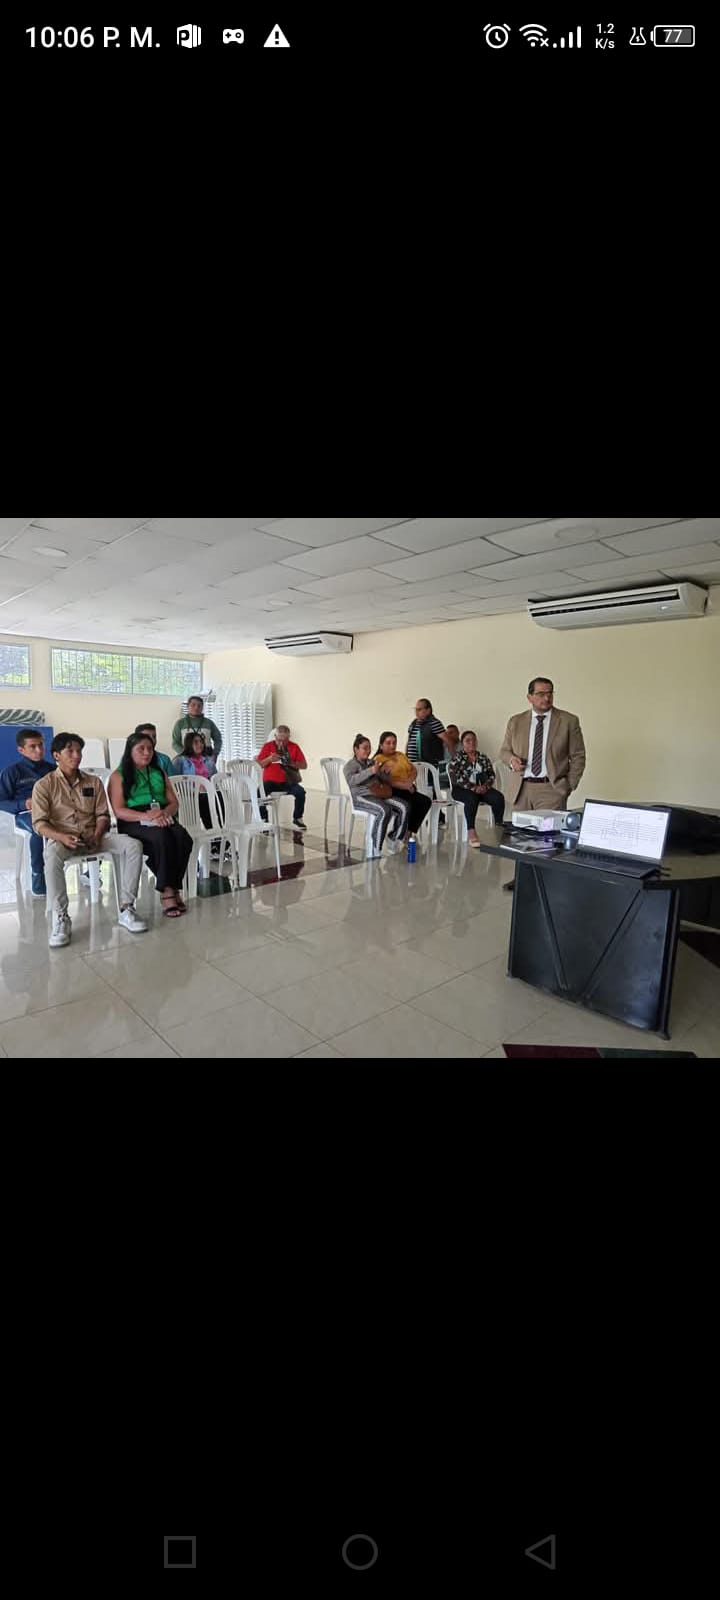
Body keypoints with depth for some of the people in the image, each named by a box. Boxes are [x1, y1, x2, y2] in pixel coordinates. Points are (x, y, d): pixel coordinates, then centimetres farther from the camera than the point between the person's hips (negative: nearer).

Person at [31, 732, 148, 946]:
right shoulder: (44, 785, 2)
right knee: (52, 854, -40)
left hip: (92, 836, 3)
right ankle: (60, 918, -31)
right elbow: (39, 823, -5)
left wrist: (97, 835, -12)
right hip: (62, 837, -3)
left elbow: (103, 815, 9)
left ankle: (126, 908, -22)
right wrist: (62, 837, -24)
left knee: (133, 845, -23)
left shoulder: (94, 782, 12)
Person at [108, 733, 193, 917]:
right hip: (133, 823, -4)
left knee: (183, 838, -30)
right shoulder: (118, 776, 9)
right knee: (163, 838, -36)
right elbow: (119, 811, -3)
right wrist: (146, 816, -20)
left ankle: (173, 888, -22)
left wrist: (164, 812, -9)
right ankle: (167, 891, -30)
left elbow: (174, 802, 16)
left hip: (162, 819, 4)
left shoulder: (159, 773, 23)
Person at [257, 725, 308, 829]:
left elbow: (304, 765, 3)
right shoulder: (268, 746, 5)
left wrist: (292, 763, -15)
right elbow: (258, 765, 2)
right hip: (270, 781, 0)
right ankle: (264, 819, -11)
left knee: (301, 792, -28)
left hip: (287, 782, 0)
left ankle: (297, 819, -5)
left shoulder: (294, 747, 5)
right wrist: (269, 759, -16)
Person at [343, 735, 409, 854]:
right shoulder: (350, 765, 3)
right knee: (385, 810, -35)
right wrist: (371, 771, -30)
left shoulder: (372, 763, 24)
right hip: (361, 797, -6)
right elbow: (351, 780, -19)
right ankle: (377, 849, -28)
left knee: (404, 806, -18)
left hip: (379, 794, 7)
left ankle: (395, 842, -9)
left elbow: (383, 779, 32)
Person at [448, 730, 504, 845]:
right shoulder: (456, 758, 3)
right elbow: (456, 778, -10)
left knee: (498, 797, -25)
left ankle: (499, 827, -18)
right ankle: (471, 832, -42)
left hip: (482, 788, 4)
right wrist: (473, 788, -19)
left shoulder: (483, 758, 16)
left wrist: (485, 786, -12)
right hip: (462, 789, -4)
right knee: (472, 798, -38)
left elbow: (491, 775, 11)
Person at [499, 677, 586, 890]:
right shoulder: (516, 721, 9)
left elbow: (578, 757, 3)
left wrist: (569, 786, -4)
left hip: (551, 789, -3)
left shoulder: (569, 721, 2)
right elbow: (504, 751, 16)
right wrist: (511, 759, -7)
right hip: (520, 788, 3)